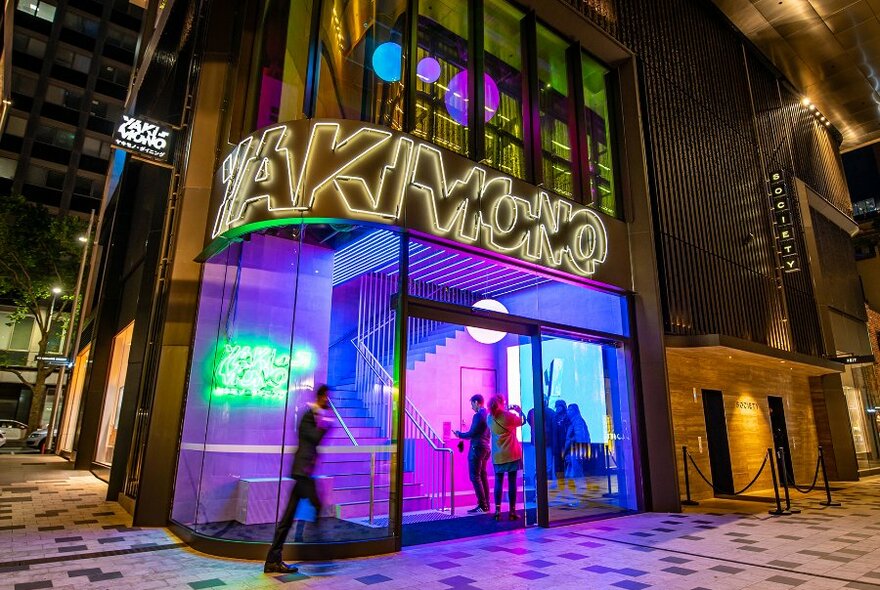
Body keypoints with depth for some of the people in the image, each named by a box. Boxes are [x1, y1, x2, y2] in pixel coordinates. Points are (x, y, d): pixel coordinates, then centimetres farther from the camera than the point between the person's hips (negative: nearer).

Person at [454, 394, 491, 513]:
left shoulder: (478, 415, -16)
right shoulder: (488, 415, 11)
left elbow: (471, 433, -17)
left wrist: (460, 434, -1)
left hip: (477, 448, -9)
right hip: (485, 447, 9)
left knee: (475, 477, -5)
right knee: (482, 476, 13)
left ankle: (482, 506, -6)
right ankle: (486, 504, 15)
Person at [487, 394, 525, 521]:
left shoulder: (490, 418, -1)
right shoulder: (508, 415, -12)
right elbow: (522, 421, 4)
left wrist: (508, 410, 21)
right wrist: (519, 410, 20)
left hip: (497, 456, 3)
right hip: (511, 454, -3)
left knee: (498, 482, 8)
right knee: (512, 482, 3)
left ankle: (497, 511, 4)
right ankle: (512, 512, 7)